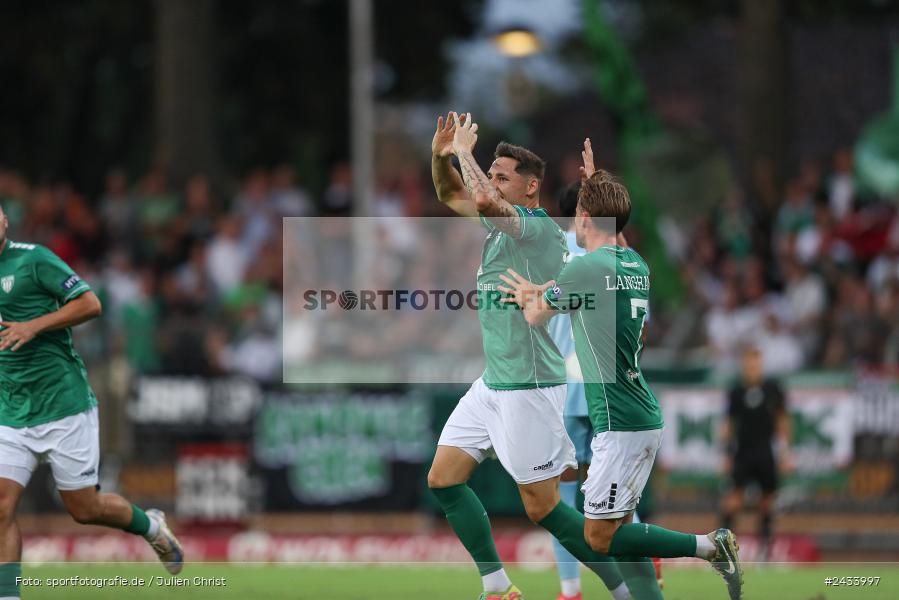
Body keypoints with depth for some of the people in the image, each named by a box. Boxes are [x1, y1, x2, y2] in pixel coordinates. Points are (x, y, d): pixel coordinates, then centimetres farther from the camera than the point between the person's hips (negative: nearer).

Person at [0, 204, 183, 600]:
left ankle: (150, 526, 34)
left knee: (84, 509, 4)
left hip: (63, 404, -5)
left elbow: (90, 304, -11)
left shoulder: (32, 259, -8)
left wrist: (34, 326, -20)